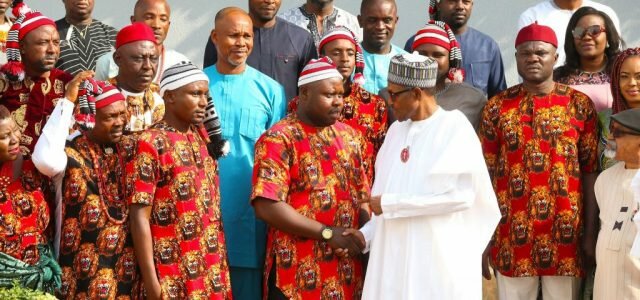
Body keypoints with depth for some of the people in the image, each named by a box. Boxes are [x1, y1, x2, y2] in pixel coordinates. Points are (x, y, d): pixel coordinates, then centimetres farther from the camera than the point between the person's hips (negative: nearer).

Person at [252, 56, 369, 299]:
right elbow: (266, 206, -16)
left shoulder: (349, 136, 12)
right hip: (299, 272, -6)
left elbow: (362, 195, 13)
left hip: (346, 269, 6)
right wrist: (328, 233, -16)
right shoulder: (279, 139, -8)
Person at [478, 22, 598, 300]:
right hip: (512, 238, 1)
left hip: (565, 237, 0)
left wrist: (590, 234, -4)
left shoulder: (580, 104, 2)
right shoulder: (496, 107, 4)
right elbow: (487, 174, 4)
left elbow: (590, 172, 2)